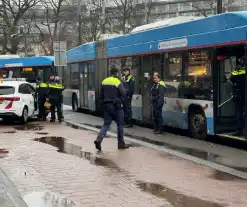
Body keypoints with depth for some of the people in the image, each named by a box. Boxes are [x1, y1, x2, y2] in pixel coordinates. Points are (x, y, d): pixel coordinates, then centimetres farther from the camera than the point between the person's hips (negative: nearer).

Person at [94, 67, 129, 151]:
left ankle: (99, 139, -12)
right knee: (120, 124, 8)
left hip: (106, 105, 5)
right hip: (116, 106, -5)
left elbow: (101, 95, 12)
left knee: (106, 124, 8)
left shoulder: (104, 82, 7)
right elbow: (123, 94, -15)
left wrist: (103, 103, 21)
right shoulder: (117, 82, -12)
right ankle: (121, 143, 13)